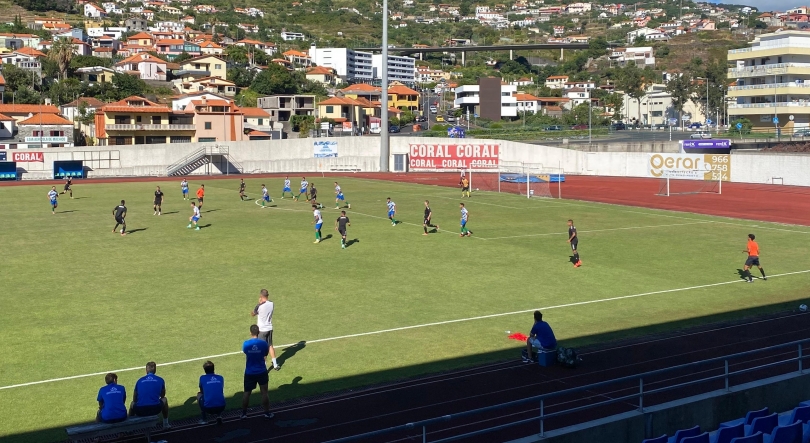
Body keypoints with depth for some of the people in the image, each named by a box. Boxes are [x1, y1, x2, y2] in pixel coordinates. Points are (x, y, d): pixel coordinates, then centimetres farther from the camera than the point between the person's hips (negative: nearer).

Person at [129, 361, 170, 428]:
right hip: (155, 410, -1)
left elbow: (134, 399, 21)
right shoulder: (160, 380, 9)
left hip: (140, 411, 1)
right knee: (164, 400, 31)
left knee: (132, 404, 35)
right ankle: (165, 424, 35)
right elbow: (162, 396, 26)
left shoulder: (139, 380, 12)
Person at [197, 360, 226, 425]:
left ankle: (204, 418, 21)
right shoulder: (220, 378, 14)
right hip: (221, 407, 2)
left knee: (199, 395, 27)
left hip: (208, 408, -2)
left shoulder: (202, 378, 7)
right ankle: (218, 416, 14)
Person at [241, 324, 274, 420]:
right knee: (264, 392, 8)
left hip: (249, 372, 1)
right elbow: (265, 356, 1)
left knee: (246, 393, 13)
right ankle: (267, 413, 16)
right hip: (262, 372, -1)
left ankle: (244, 413, 19)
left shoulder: (246, 344, -10)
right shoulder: (263, 343, -13)